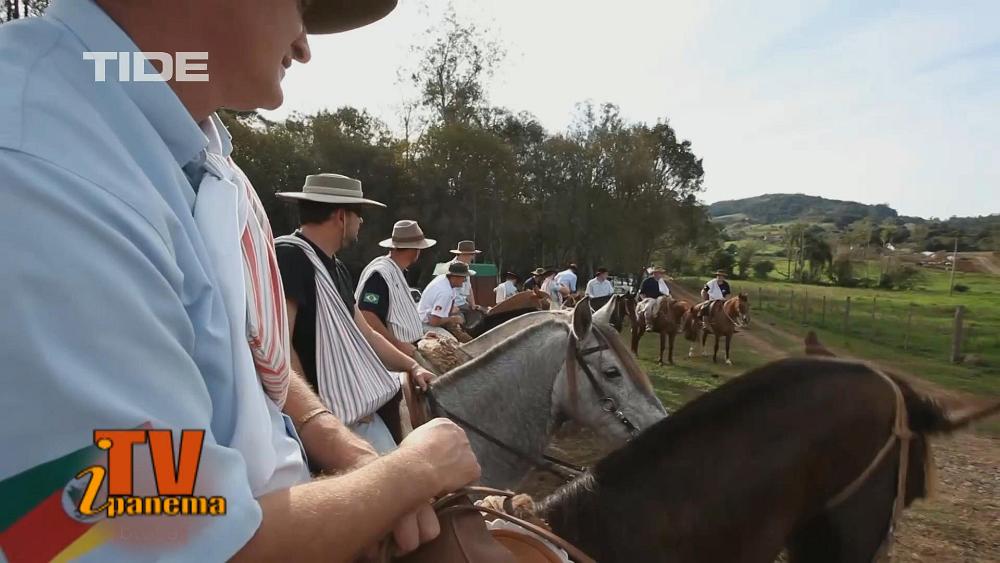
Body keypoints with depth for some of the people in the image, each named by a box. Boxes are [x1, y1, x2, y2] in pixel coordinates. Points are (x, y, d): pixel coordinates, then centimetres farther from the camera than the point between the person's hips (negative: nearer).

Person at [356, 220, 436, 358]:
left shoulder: (398, 272, 15)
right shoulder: (380, 273, -19)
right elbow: (367, 317, -26)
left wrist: (421, 335, 18)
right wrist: (398, 344, -22)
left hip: (407, 349, 10)